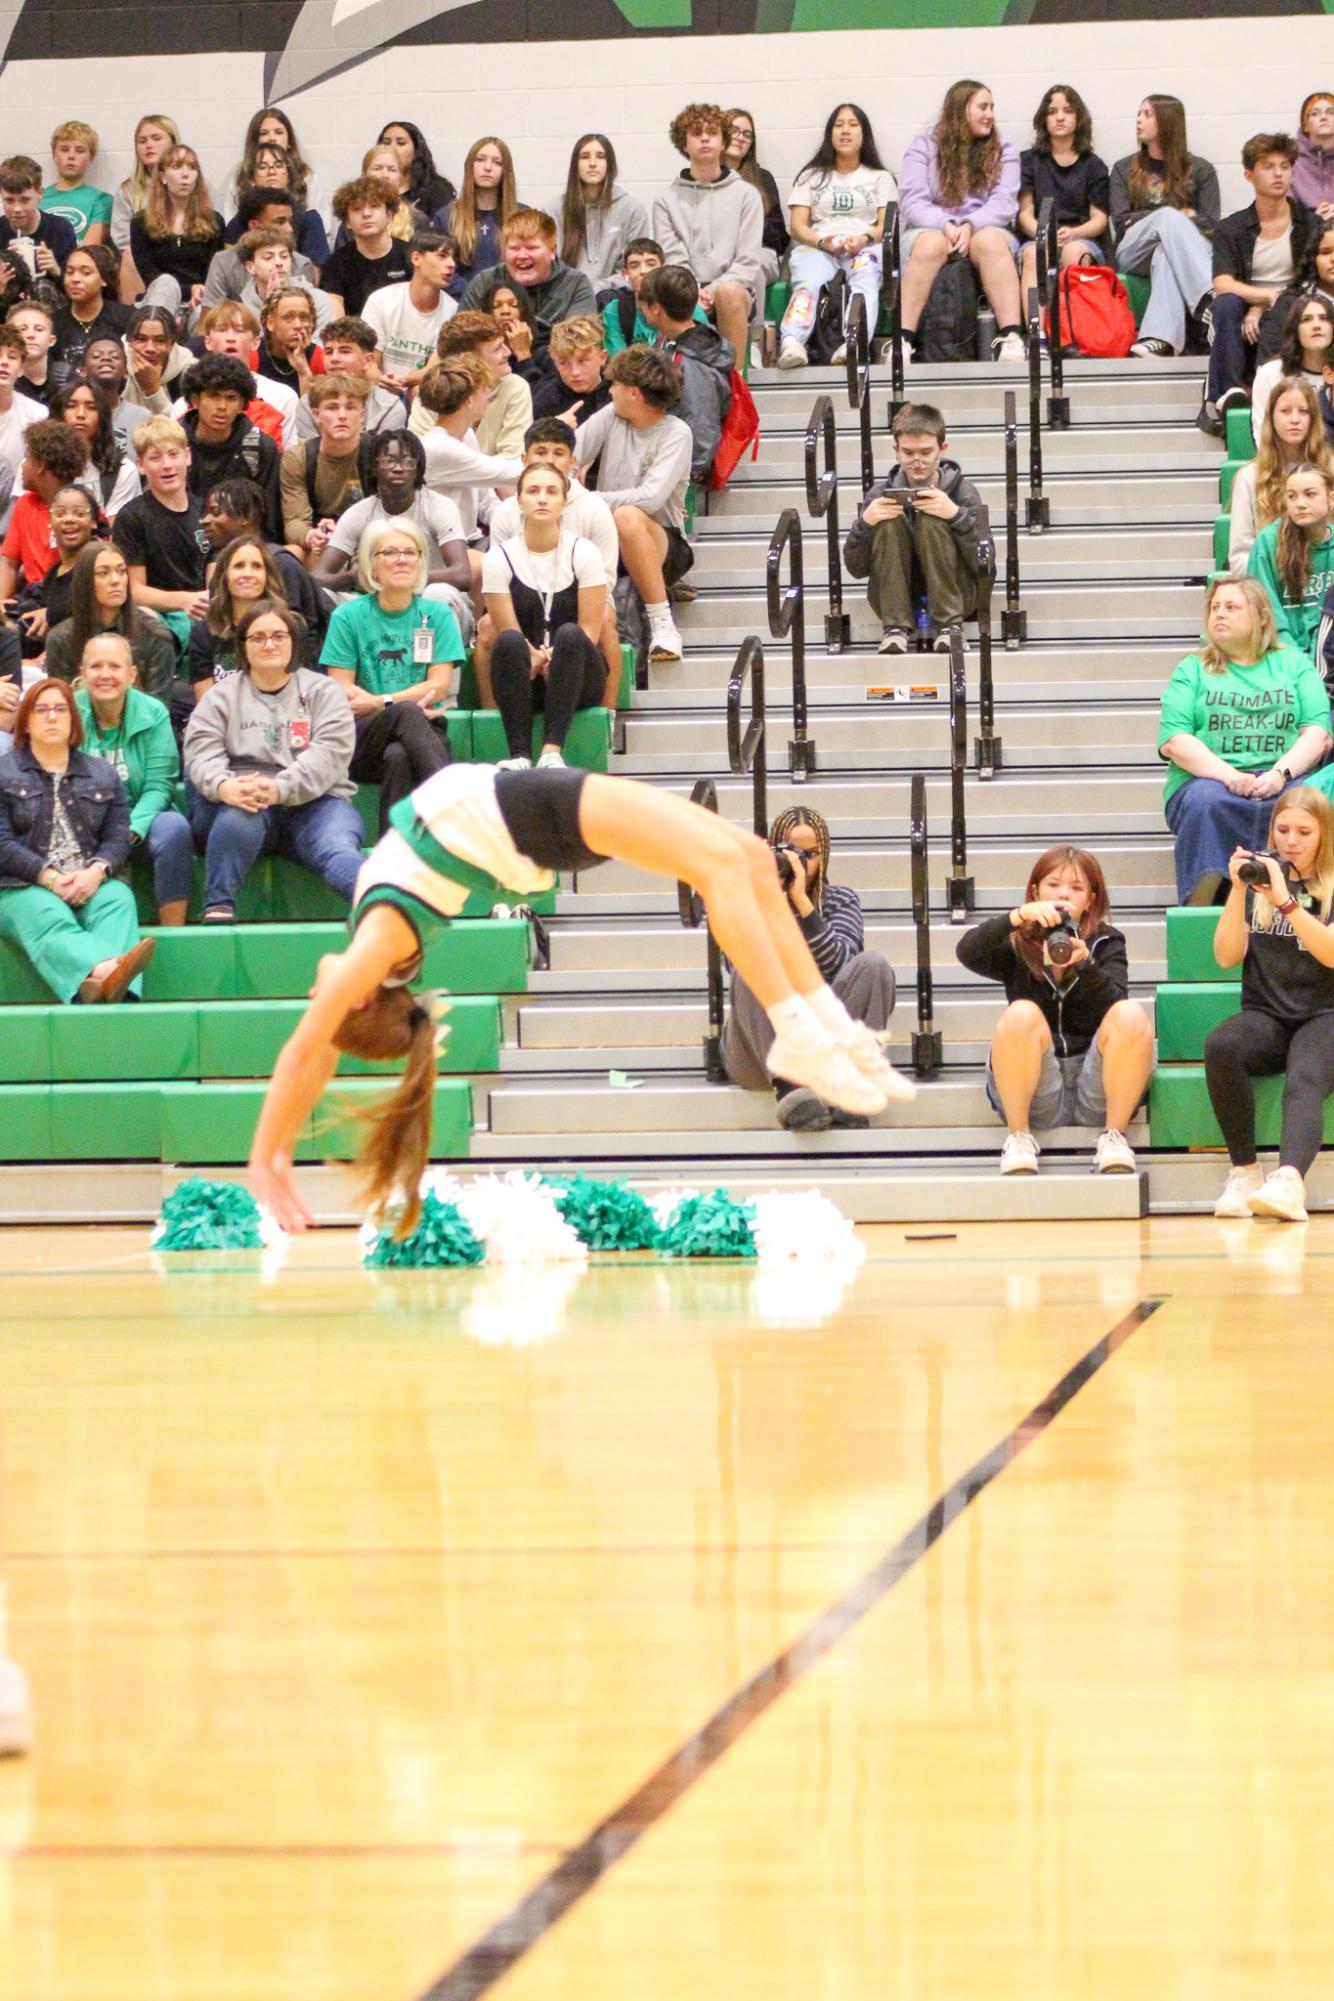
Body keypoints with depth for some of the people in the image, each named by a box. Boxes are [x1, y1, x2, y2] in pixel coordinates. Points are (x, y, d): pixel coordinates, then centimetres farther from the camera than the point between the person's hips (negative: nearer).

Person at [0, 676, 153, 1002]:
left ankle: (105, 987, -62)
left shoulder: (102, 774, 24)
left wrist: (96, 872, -10)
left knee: (118, 902, -33)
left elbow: (118, 837, 13)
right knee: (47, 919, -37)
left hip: (91, 884, 3)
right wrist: (48, 877, -13)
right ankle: (104, 970, -69)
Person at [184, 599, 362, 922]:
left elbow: (330, 753, -4)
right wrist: (223, 786, -26)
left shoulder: (322, 692, 13)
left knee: (337, 850, -31)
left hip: (312, 802, 0)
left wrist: (281, 789, -23)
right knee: (241, 814, -36)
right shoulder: (221, 697, 16)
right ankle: (217, 913, -41)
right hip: (238, 799, 0)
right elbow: (201, 756, 0)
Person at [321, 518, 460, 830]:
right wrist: (401, 706, -12)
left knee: (399, 756, -37)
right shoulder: (348, 616, 10)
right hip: (362, 739, -1)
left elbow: (440, 685, 4)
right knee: (406, 713, -37)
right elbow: (341, 692, 2)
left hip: (425, 732, 1)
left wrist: (379, 702, -8)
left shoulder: (437, 615, 13)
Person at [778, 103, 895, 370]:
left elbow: (886, 225, 10)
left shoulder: (881, 178, 25)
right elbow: (797, 225, 12)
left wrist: (865, 238, -14)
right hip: (817, 245, 0)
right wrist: (823, 241, -11)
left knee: (865, 279, -38)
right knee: (807, 281, -36)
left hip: (865, 246, 0)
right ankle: (791, 344, -64)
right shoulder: (811, 176, 25)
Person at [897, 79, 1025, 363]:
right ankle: (903, 340, -41)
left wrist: (970, 226, -22)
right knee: (931, 243, -36)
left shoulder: (1003, 151, 12)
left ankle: (1011, 337, -45)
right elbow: (912, 202, -4)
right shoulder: (923, 147, 8)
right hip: (930, 229, -1)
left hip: (984, 229, 1)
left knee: (991, 240, -34)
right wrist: (946, 225, -23)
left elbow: (1004, 202, -3)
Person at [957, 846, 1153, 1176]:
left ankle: (1114, 1135, -15)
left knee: (1131, 1016, -25)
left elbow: (1114, 1002, -11)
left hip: (1098, 1095, 0)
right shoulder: (1018, 945, 8)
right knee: (1022, 1015, -28)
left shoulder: (1106, 944, 9)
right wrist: (1019, 916, -27)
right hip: (1035, 1095, 0)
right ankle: (1019, 1137, -16)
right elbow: (967, 952, -13)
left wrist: (1083, 964, -29)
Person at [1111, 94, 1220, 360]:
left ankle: (1159, 339, -65)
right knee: (1167, 215, -34)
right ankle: (1209, 299, -57)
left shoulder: (1200, 171, 17)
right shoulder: (1124, 169, 22)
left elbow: (1209, 224, 3)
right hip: (1133, 254, 1)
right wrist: (1179, 216, 0)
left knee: (1165, 256, -40)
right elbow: (1121, 222, 7)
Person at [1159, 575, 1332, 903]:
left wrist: (1280, 774, -13)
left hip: (1283, 780, 0)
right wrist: (1230, 776, -14)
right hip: (1207, 779, 0)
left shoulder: (1294, 664, 21)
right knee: (1205, 803, -37)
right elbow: (1173, 741, 4)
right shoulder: (1192, 669, 19)